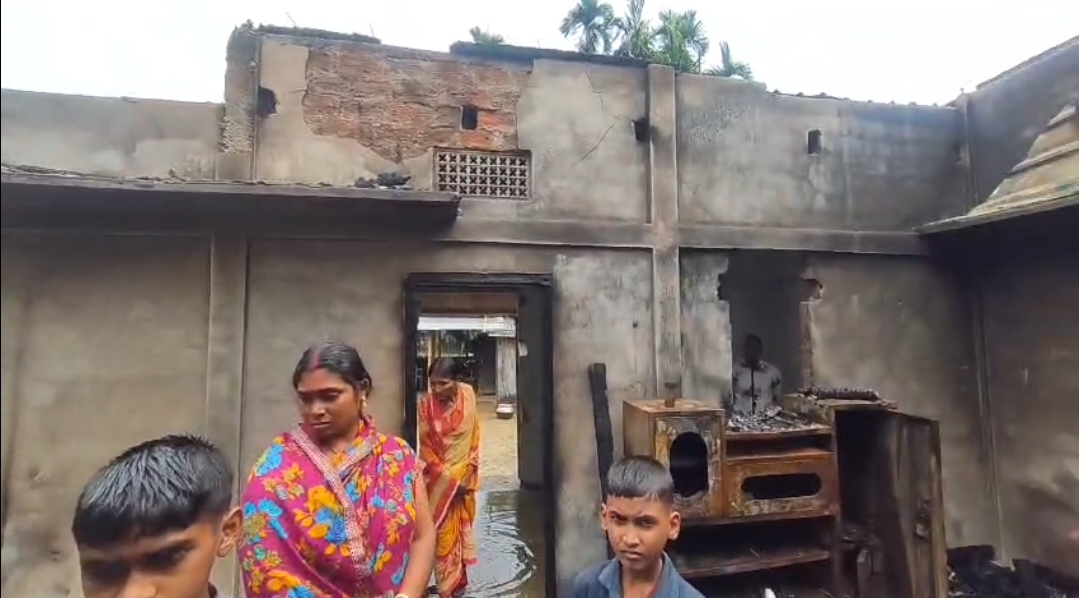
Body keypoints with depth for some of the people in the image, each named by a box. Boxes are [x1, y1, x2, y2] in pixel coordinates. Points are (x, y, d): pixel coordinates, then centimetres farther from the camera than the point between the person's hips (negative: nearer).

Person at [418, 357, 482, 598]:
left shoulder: (467, 398, -11)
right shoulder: (426, 404, -13)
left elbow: (474, 439, -3)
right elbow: (425, 445, -8)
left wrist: (466, 474, -7)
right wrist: (445, 475, -14)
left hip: (463, 476, 0)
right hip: (438, 477, 0)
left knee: (461, 527, 13)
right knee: (443, 531, 8)